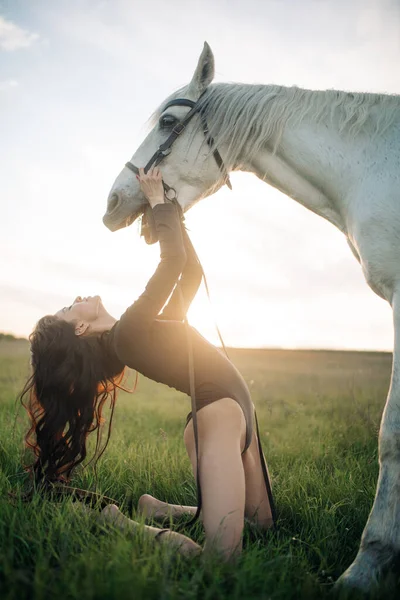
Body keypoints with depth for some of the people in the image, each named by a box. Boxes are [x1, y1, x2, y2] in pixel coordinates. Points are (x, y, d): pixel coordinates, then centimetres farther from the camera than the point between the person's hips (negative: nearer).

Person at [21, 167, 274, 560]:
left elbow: (191, 274, 16)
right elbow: (174, 259, -20)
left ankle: (158, 510, 22)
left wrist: (170, 214, 14)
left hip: (236, 411, 10)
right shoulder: (127, 332, -15)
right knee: (223, 553, -20)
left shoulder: (141, 332, 13)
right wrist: (157, 200, -5)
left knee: (263, 522, 19)